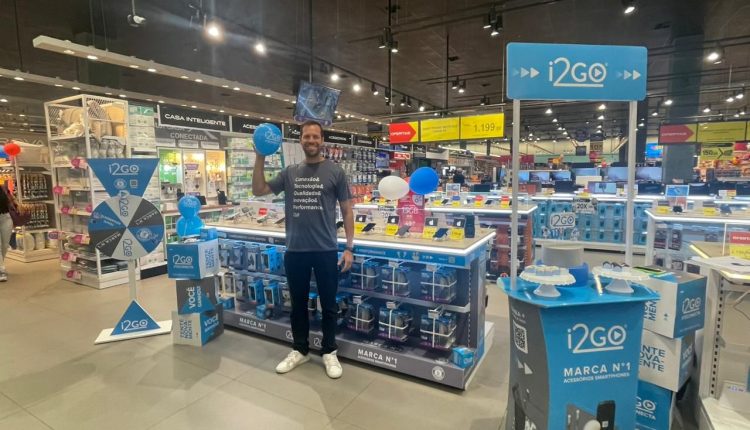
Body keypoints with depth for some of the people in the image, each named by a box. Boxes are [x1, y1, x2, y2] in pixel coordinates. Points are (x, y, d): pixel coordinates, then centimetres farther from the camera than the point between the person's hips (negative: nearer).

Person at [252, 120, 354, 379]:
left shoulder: (335, 172, -1)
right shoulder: (290, 173, 8)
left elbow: (347, 211, -1)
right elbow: (258, 190, 8)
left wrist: (349, 247, -6)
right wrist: (260, 159, -3)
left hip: (326, 251, -3)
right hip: (295, 251, 3)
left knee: (328, 305, 10)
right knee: (298, 303, 16)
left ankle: (329, 352, 29)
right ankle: (300, 350, 34)